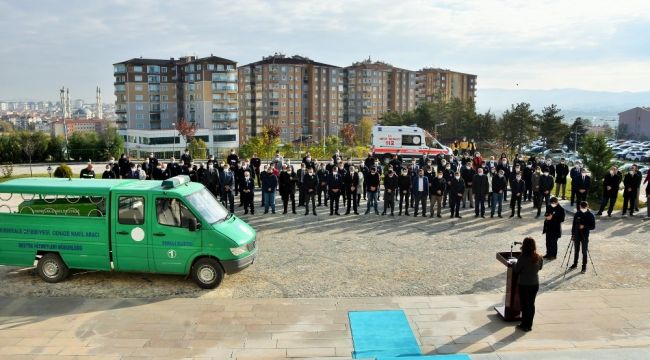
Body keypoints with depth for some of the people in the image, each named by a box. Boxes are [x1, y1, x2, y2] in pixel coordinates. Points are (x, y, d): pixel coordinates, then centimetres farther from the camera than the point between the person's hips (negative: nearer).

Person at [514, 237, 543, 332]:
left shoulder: (522, 258, -23)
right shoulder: (539, 258, -7)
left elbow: (516, 270, -12)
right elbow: (540, 268, 11)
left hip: (523, 285, -4)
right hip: (535, 284, 5)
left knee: (524, 305, 8)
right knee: (531, 304, 15)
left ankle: (524, 325, 17)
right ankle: (529, 325, 25)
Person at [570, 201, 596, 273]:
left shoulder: (590, 215, -8)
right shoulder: (577, 214, 1)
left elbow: (593, 226, -9)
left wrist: (584, 226, -24)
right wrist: (572, 234, 7)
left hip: (585, 236, -3)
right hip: (577, 235, 3)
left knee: (584, 251, 3)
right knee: (576, 250, 14)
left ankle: (584, 266, 14)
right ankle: (575, 264, 28)